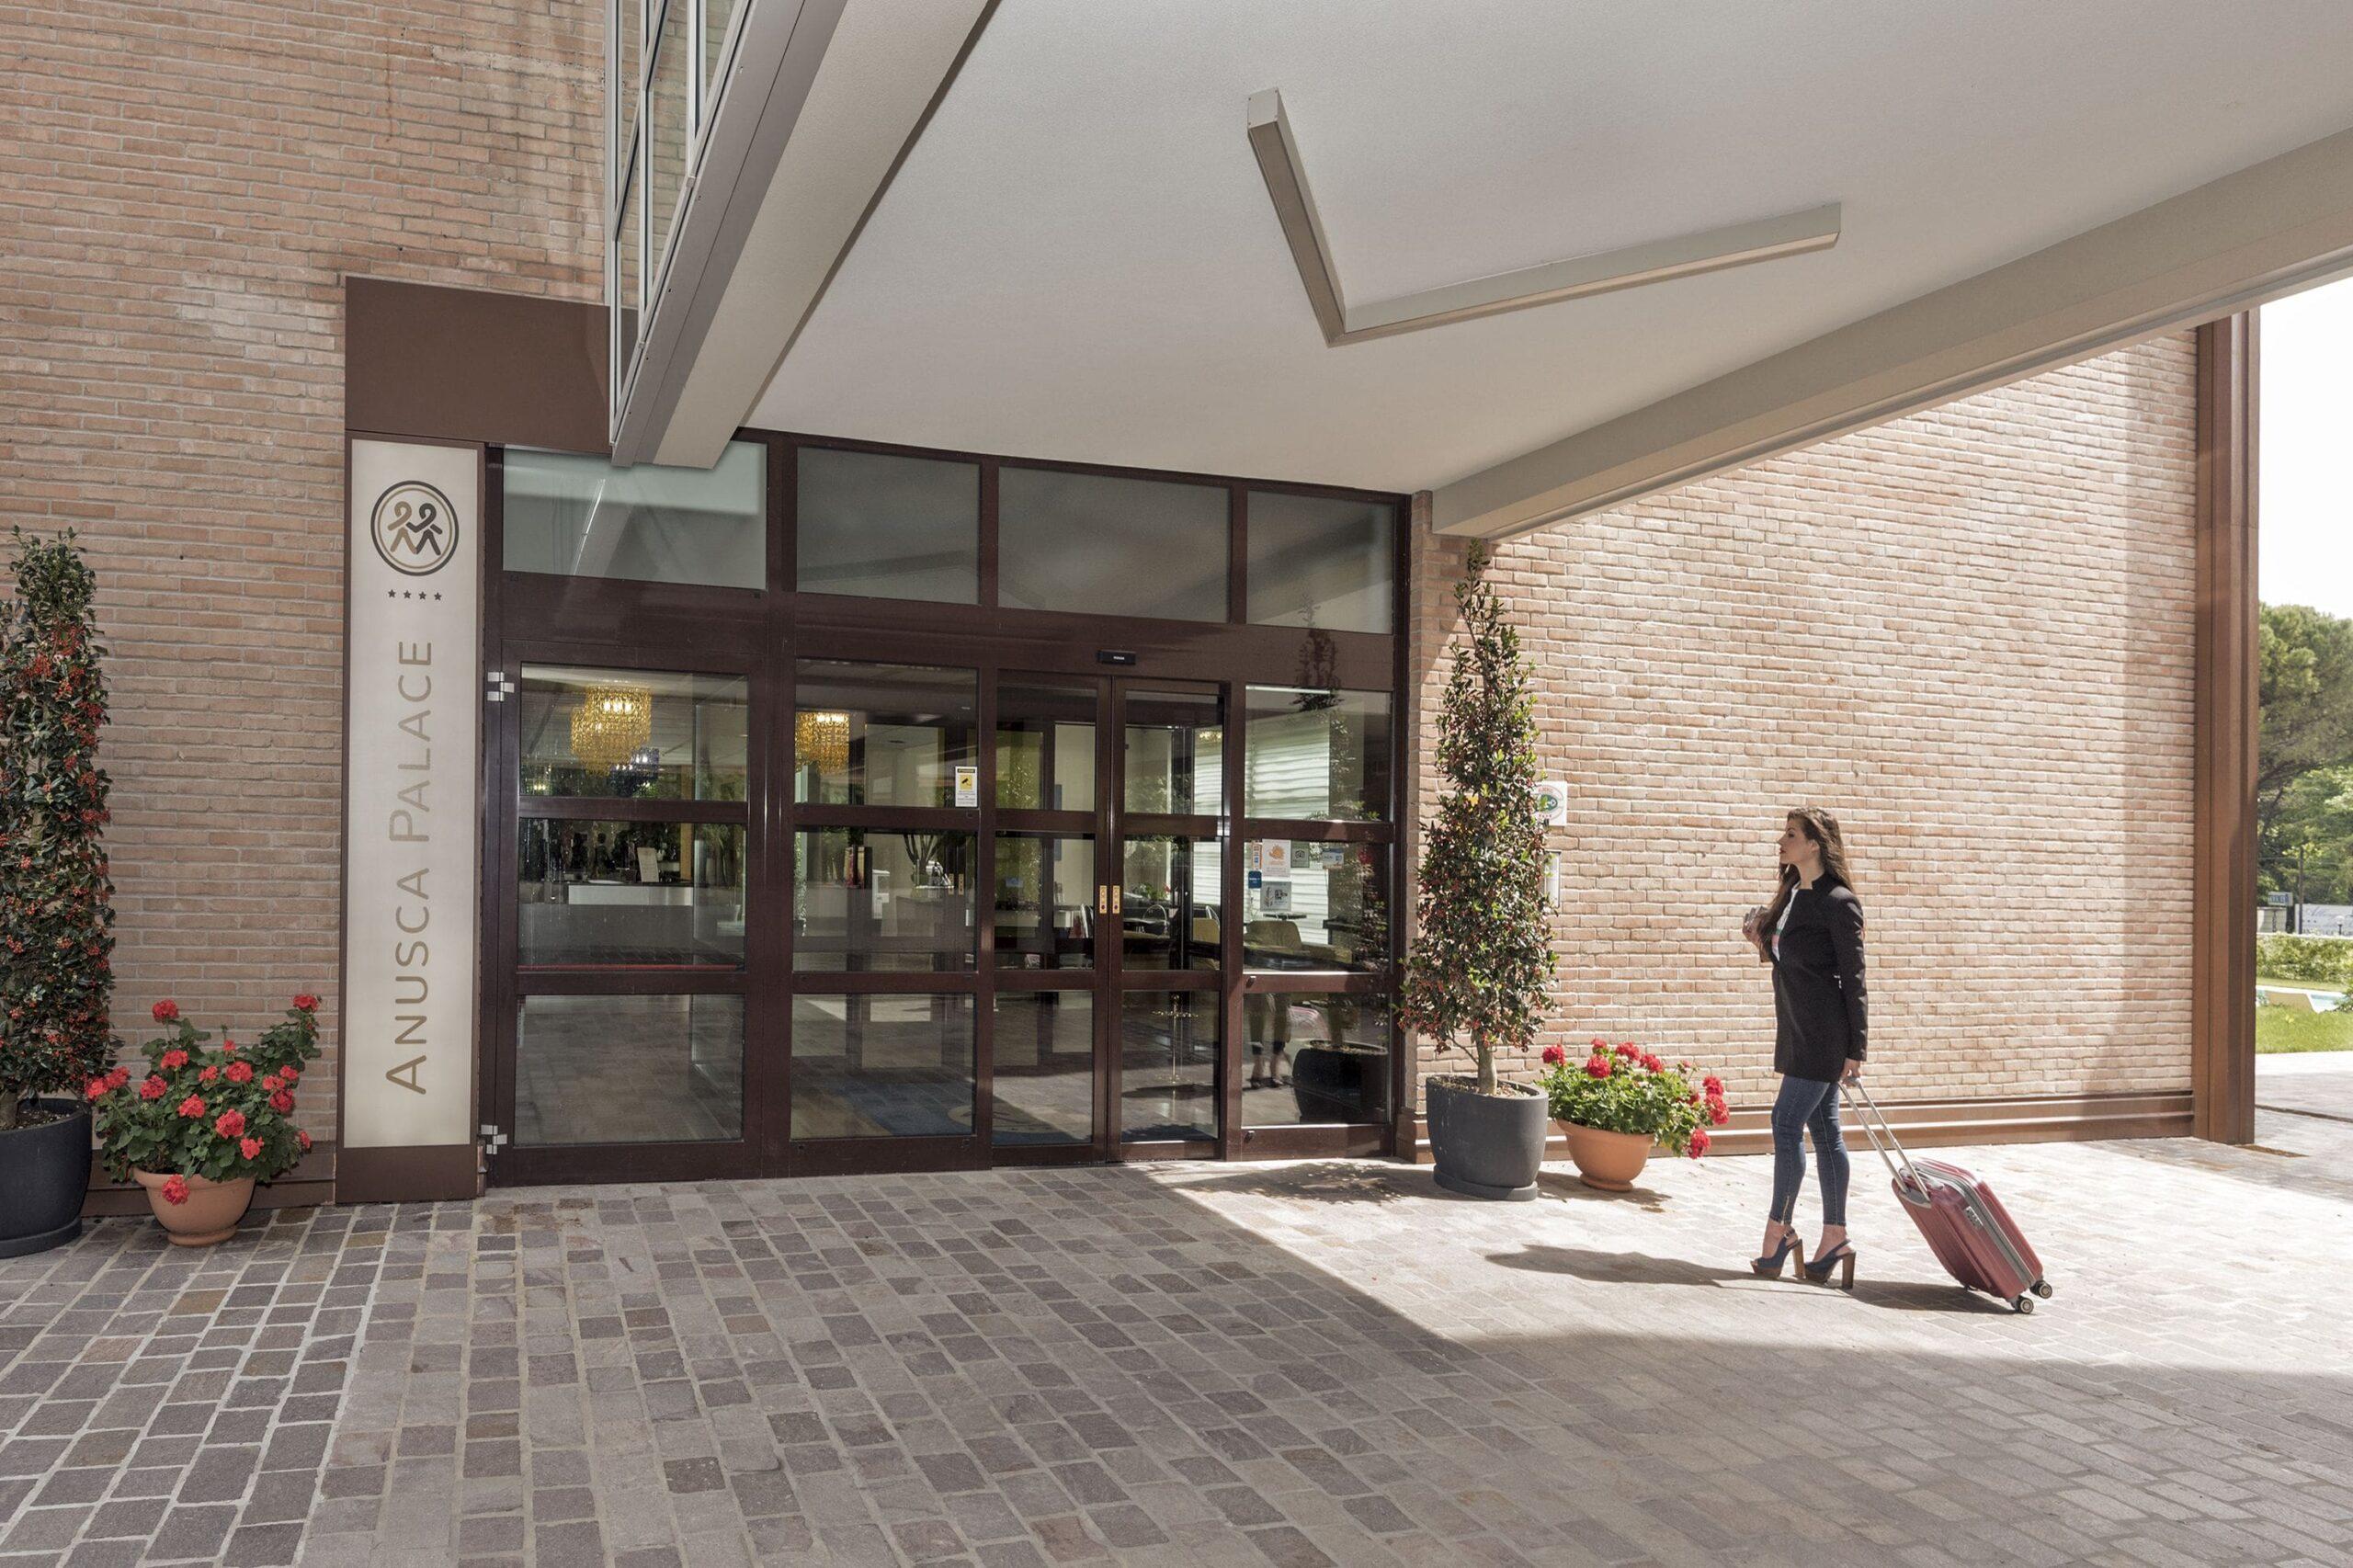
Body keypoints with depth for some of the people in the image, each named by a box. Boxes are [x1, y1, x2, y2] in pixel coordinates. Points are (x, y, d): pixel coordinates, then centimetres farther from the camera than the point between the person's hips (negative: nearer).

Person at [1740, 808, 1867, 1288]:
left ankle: (1779, 1227, 5)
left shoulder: (1838, 902, -13)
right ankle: (1834, 1237, 16)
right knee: (1822, 1129, 11)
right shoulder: (1791, 895, 12)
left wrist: (1855, 1050, -13)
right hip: (1797, 1028, 9)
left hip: (1824, 1031, -9)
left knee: (1787, 1122, -7)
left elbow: (1853, 978, -12)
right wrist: (1764, 943, 2)